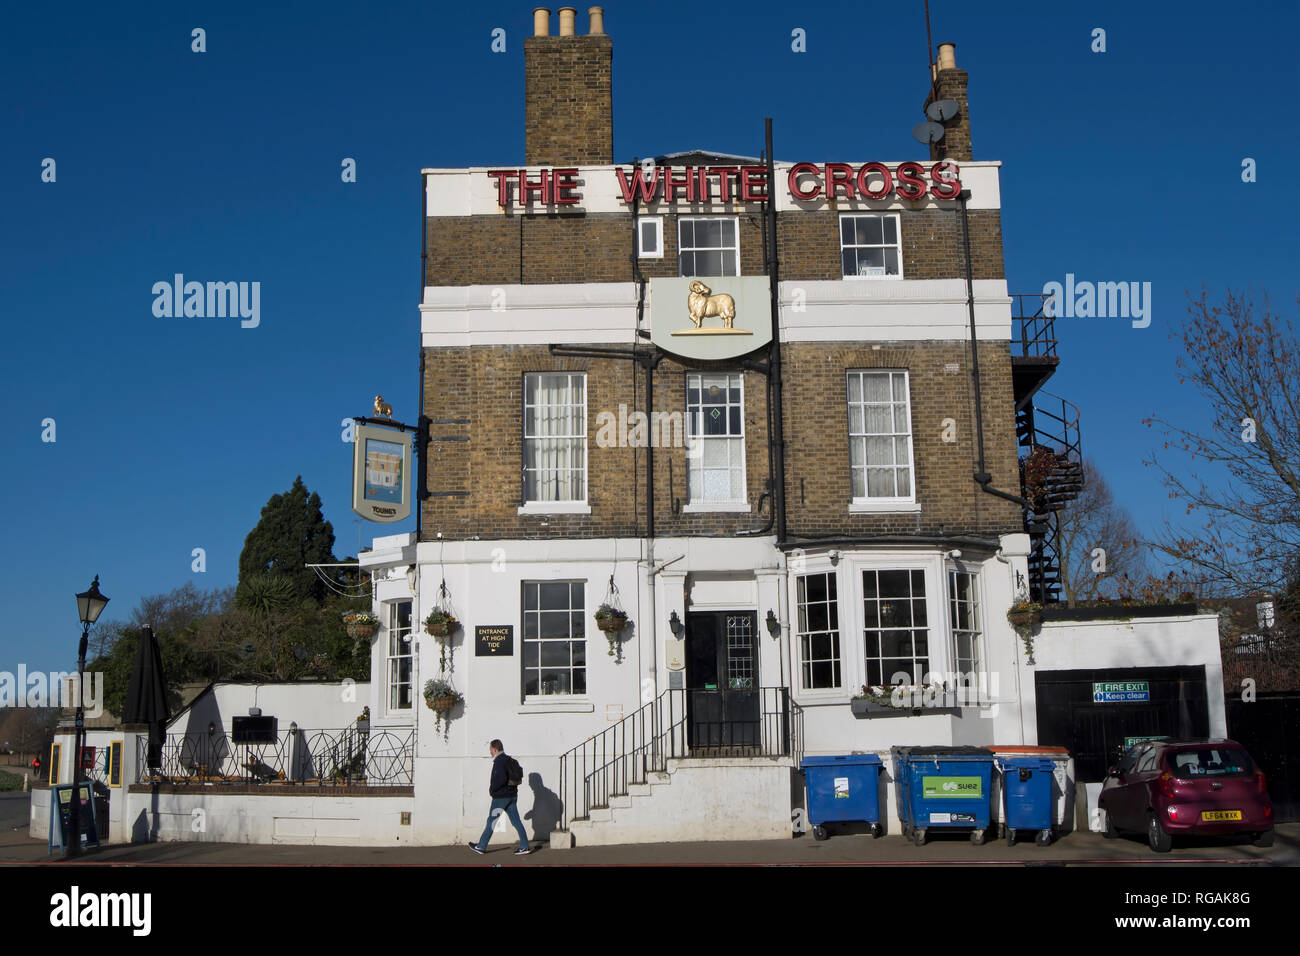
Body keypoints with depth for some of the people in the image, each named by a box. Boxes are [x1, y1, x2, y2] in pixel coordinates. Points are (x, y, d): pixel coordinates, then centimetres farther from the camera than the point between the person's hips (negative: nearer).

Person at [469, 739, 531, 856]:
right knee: (516, 821, 7)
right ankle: (525, 847, 4)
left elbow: (501, 778, -29)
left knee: (491, 821, 4)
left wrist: (492, 789, -15)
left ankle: (481, 847, 15)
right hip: (512, 796, 8)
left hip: (500, 797, -8)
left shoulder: (499, 761, -17)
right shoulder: (509, 760, 11)